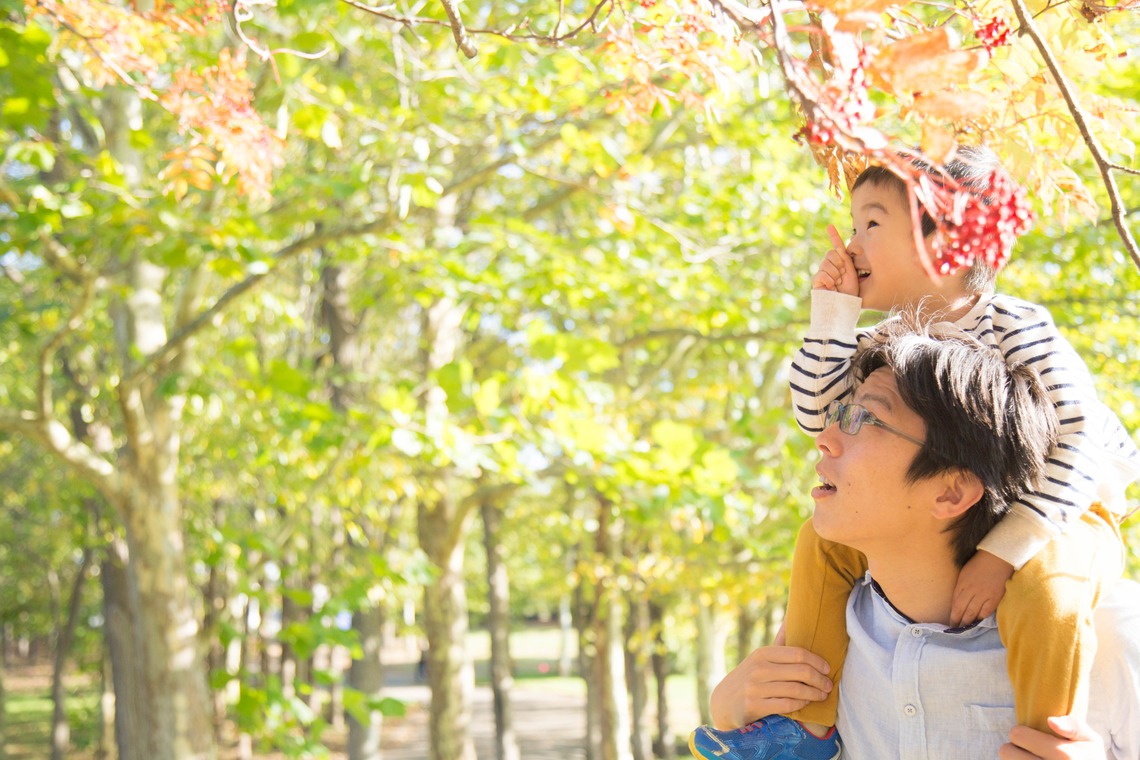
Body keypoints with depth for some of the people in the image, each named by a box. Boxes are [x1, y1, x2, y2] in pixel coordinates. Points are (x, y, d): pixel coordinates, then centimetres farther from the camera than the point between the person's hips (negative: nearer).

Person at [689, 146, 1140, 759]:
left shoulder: (1016, 329, -24)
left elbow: (1080, 442, -30)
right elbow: (818, 412, -9)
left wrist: (1002, 552, -35)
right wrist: (832, 315, -15)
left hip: (1066, 507, -7)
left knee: (1045, 592, -39)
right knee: (824, 540, 1)